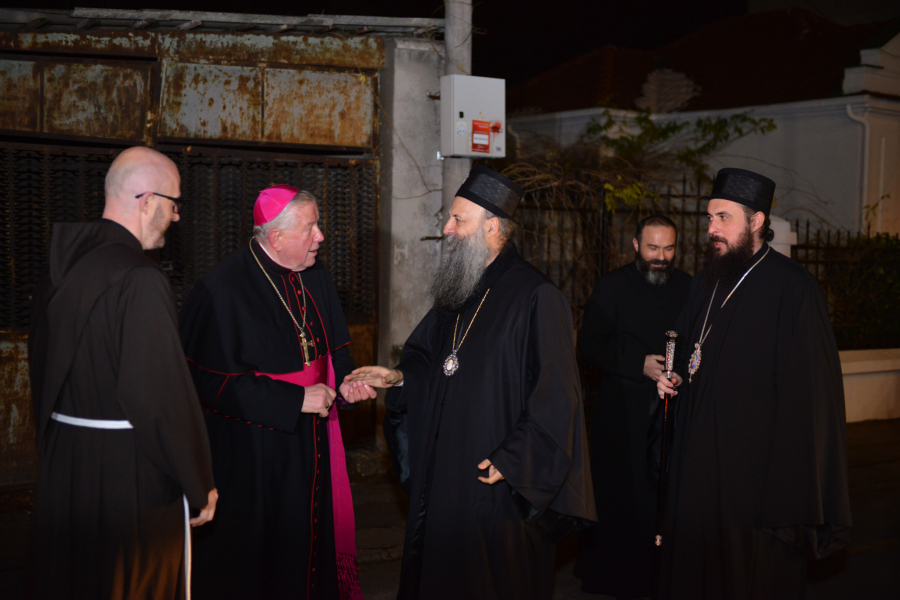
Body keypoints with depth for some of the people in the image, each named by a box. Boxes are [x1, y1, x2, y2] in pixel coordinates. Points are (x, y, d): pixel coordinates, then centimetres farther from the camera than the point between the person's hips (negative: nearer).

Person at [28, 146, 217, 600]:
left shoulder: (61, 269, 6)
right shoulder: (140, 280, -20)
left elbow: (42, 371, 15)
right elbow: (162, 392, -22)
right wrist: (200, 485, -12)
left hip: (62, 466, 8)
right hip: (128, 476, -8)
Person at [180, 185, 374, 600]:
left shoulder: (316, 277, 5)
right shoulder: (221, 290, -17)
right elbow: (213, 382, -19)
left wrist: (345, 379, -6)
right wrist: (295, 400, -20)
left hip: (311, 444, 6)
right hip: (251, 453, -6)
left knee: (312, 540, 12)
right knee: (256, 560, 4)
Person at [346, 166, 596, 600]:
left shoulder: (535, 298, -15)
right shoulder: (457, 291, 10)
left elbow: (554, 395, -17)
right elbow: (429, 357, 23)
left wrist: (513, 461, -18)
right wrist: (399, 376, 2)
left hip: (498, 484, -8)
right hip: (443, 474, 8)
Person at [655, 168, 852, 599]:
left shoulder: (794, 289, -12)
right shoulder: (705, 285, 12)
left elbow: (811, 390, -15)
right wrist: (674, 377, 4)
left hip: (756, 465, -7)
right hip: (697, 467, 7)